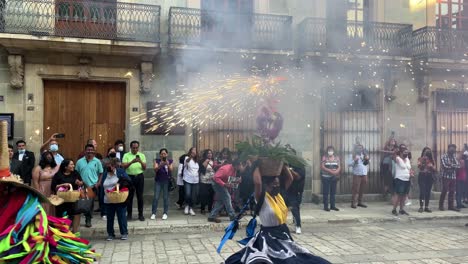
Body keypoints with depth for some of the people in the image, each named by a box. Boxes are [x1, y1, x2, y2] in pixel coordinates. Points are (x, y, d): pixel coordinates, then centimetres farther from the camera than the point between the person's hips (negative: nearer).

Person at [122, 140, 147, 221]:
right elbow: (123, 166, -9)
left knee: (140, 196, 3)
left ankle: (140, 214, 9)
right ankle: (129, 214, 14)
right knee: (129, 196, 4)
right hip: (130, 177, -1)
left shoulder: (142, 155, 8)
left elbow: (144, 168, 2)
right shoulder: (126, 155, 3)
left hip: (139, 177, 1)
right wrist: (132, 162, -24)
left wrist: (141, 162, -17)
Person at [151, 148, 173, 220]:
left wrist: (168, 165, -26)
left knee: (166, 197, 1)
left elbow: (171, 170, -8)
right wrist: (160, 165, -30)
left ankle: (165, 213, 9)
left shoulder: (170, 161, 2)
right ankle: (153, 213, 6)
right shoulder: (157, 161, 1)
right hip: (158, 181, 0)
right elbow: (155, 170, -12)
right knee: (156, 197, -2)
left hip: (167, 181, 0)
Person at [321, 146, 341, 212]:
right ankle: (325, 206, 3)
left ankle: (332, 206, 15)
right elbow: (322, 167, -9)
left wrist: (336, 172, -17)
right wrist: (330, 170, -20)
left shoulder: (337, 158, 8)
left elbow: (339, 167, 4)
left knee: (333, 192, 7)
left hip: (334, 177, 3)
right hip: (326, 177, -3)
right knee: (326, 192, -2)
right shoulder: (324, 157, -1)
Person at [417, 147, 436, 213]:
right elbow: (419, 166, -13)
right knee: (422, 191, -10)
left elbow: (434, 169, 10)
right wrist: (423, 161, -22)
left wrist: (431, 167, -10)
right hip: (422, 176, -3)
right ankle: (421, 207, -7)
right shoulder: (420, 159, 3)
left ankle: (426, 207, 9)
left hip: (429, 176, 3)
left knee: (428, 192, 3)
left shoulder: (432, 159, 11)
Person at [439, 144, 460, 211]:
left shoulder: (454, 157, 13)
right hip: (446, 176, -5)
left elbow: (458, 165, 0)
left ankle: (451, 206, 12)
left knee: (452, 191, 5)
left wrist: (451, 165, -12)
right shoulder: (443, 156, -3)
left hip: (453, 177, 5)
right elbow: (445, 165, -16)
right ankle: (441, 205, 4)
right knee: (444, 191, -5)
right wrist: (454, 166, -6)